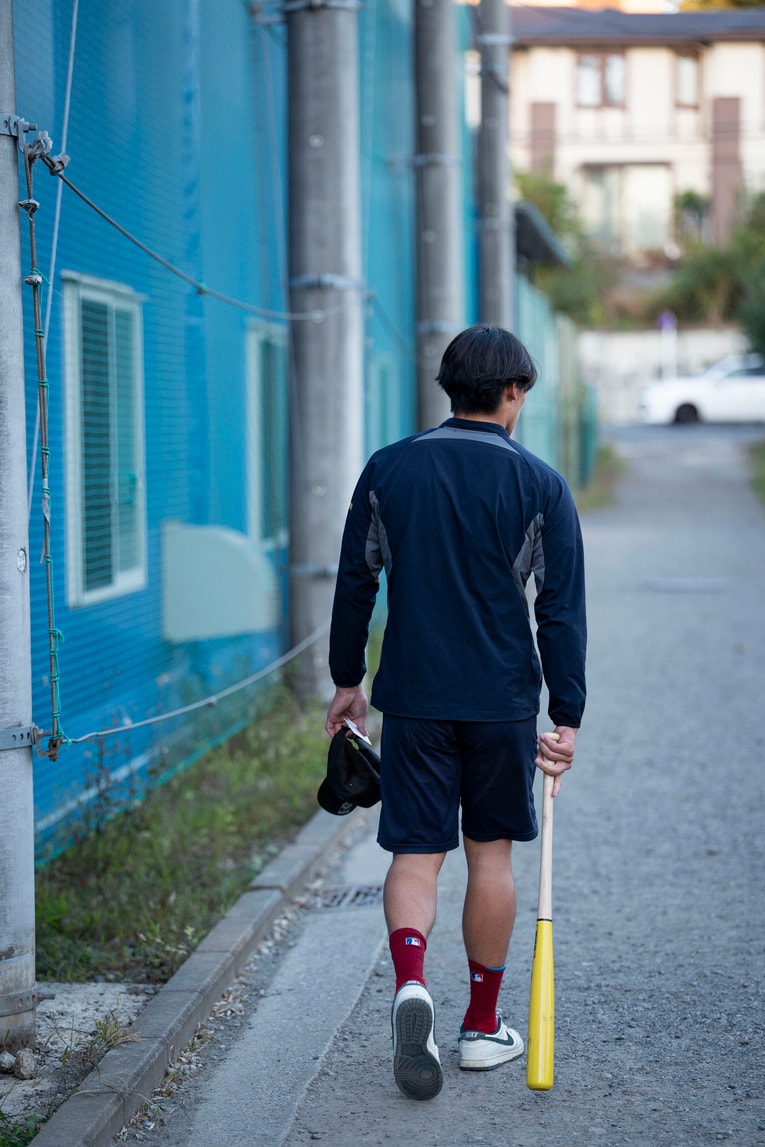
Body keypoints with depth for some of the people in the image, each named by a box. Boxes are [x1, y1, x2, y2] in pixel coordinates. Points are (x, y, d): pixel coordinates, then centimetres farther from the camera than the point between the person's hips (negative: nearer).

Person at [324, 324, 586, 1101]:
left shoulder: (388, 470, 2)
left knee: (414, 853, 5)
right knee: (490, 855, 12)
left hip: (412, 697, 1)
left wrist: (346, 680, 16)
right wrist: (567, 716, -1)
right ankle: (483, 1026, 20)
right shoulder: (540, 486, -4)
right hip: (503, 701, -1)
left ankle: (409, 983, -22)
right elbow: (562, 610, -6)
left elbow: (355, 583, 6)